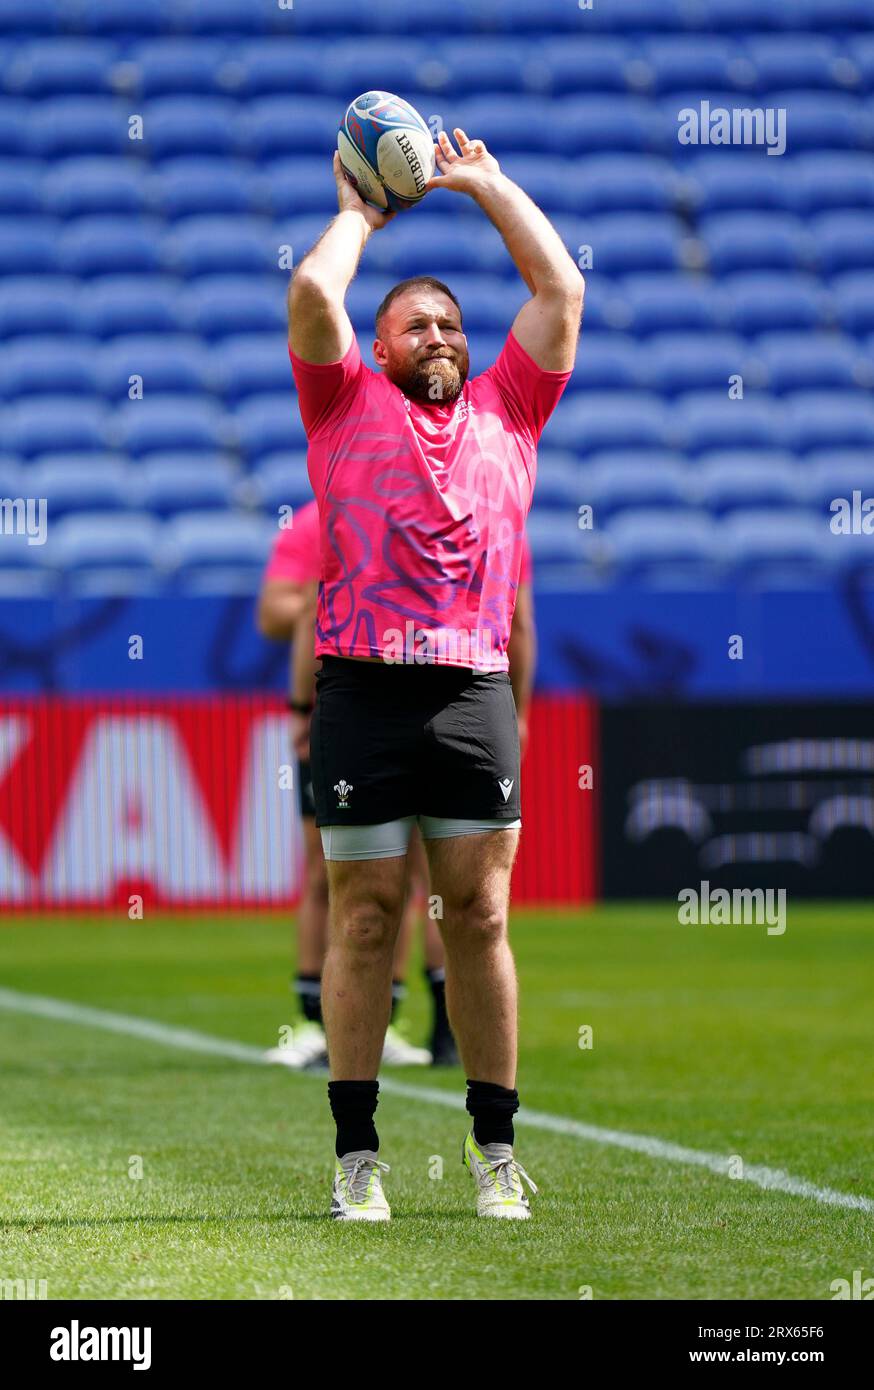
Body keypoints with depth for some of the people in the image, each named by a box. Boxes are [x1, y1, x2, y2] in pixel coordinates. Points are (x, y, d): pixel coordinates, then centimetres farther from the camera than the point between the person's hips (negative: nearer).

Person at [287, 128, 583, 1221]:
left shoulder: (504, 409, 20)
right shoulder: (348, 404, 14)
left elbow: (561, 290, 19)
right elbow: (312, 293, 2)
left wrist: (487, 186, 25)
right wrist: (360, 216, 19)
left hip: (475, 694, 2)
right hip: (364, 690, -2)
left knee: (479, 918, 1)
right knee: (364, 919, -1)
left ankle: (495, 1148, 5)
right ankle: (356, 1153, 2)